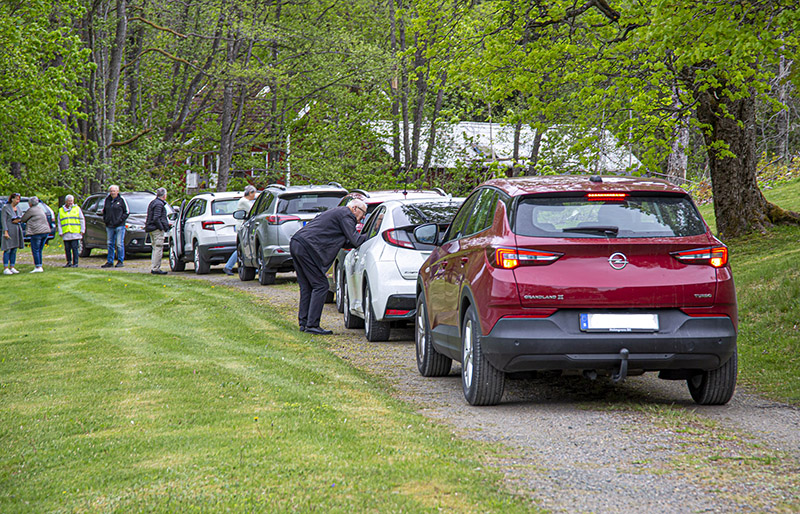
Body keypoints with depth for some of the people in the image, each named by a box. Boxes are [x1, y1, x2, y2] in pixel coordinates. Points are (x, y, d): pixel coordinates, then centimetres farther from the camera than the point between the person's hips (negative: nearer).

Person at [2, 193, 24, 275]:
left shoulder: (17, 209, 13)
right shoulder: (6, 207, -6)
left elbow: (20, 219, 20)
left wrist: (17, 221, -5)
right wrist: (5, 232, -19)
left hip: (17, 230, 7)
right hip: (9, 230, -7)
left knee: (14, 250, 7)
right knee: (8, 249, -8)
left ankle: (12, 268, 11)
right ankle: (5, 269, -7)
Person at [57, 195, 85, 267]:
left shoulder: (77, 209, 9)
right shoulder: (61, 210, 13)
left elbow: (82, 220, 9)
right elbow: (59, 223, 12)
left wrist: (82, 230, 0)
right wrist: (60, 232, 3)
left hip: (75, 233, -2)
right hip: (66, 234, 2)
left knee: (74, 248, -7)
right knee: (67, 248, 2)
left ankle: (75, 263, -4)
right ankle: (69, 262, 12)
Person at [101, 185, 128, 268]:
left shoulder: (121, 200, -2)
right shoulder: (107, 199, 10)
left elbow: (126, 212, 0)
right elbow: (104, 210, 23)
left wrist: (120, 220, -10)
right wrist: (104, 219, 8)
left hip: (119, 226, -5)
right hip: (109, 226, 5)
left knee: (119, 244, -5)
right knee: (110, 244, 8)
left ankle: (120, 261, 1)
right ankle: (110, 262, 13)